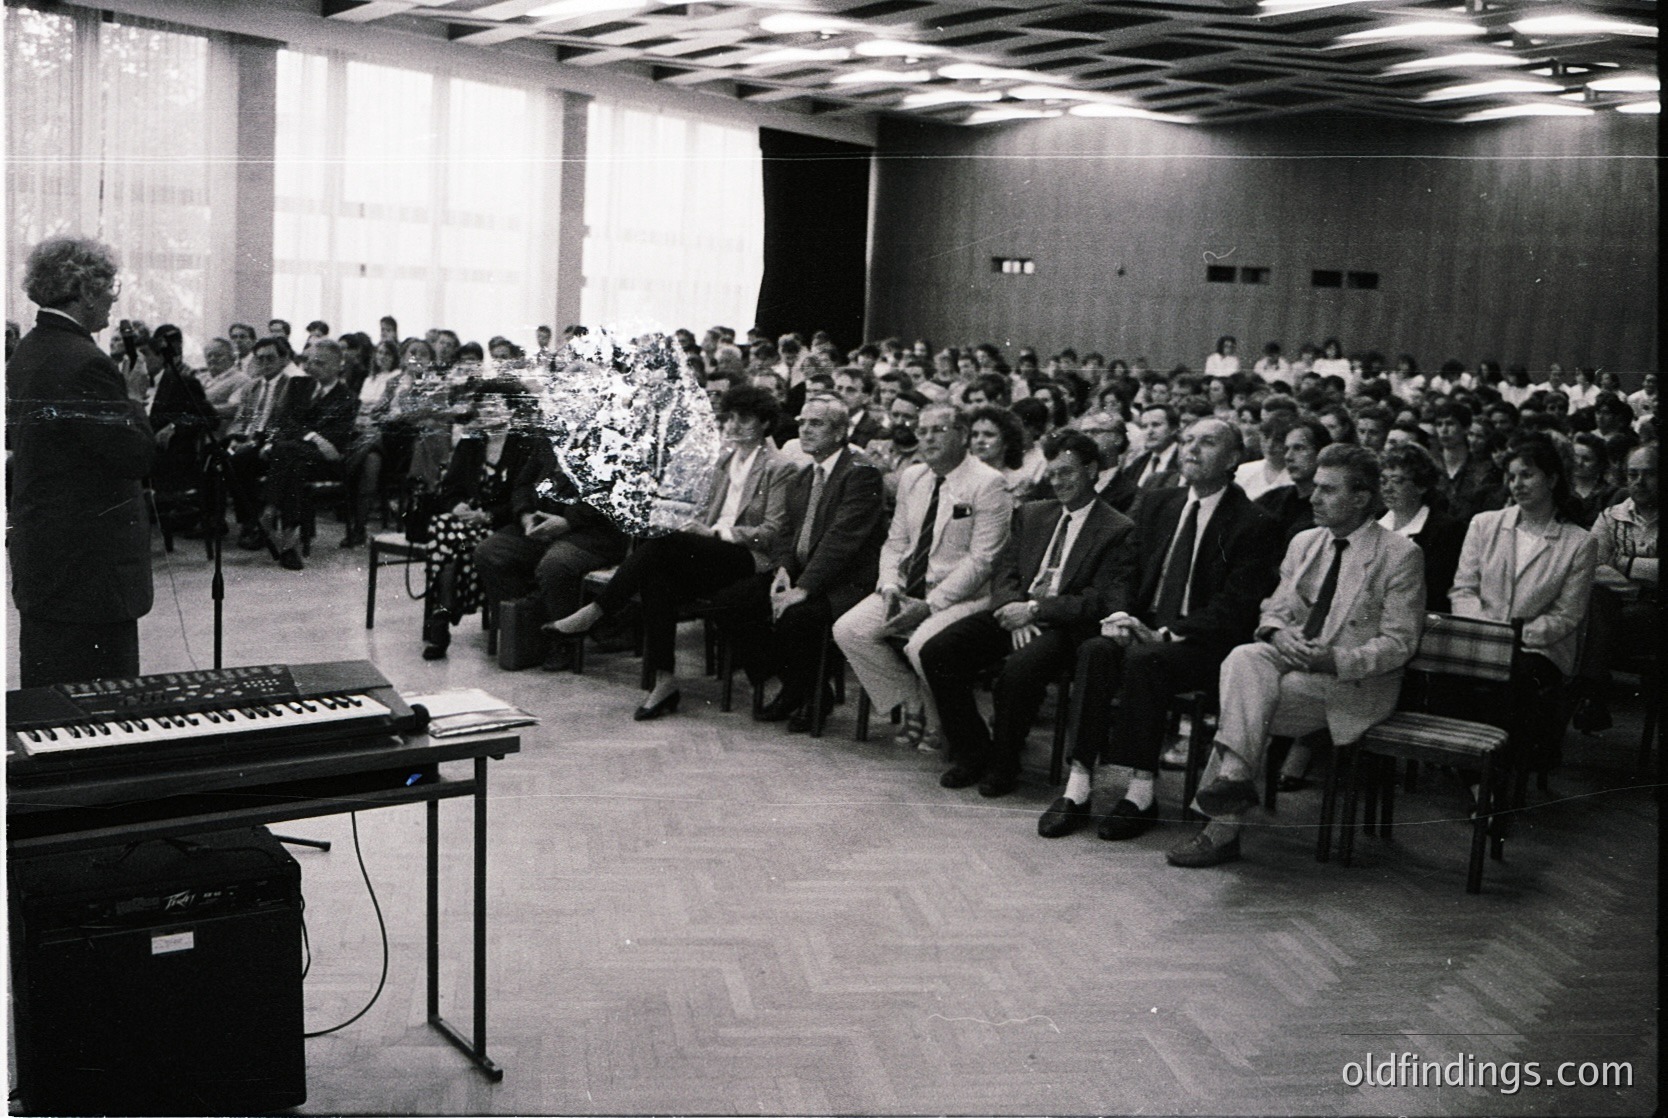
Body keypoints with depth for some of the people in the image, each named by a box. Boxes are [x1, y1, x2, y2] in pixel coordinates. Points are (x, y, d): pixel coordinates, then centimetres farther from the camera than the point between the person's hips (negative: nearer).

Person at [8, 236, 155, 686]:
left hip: (38, 546, 10)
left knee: (43, 687, 18)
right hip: (91, 560, -10)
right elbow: (137, 456, -21)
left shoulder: (24, 353, 10)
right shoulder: (86, 363, -20)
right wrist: (134, 400, -4)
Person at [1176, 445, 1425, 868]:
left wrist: (1334, 660, -23)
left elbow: (1398, 644, -8)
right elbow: (1273, 610, 16)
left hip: (1355, 682, -6)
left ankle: (1223, 828, -25)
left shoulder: (1400, 554, -5)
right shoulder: (1304, 543, 14)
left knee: (1244, 705, -27)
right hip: (1290, 660, 6)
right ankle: (1234, 776, -33)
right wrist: (1278, 633, -10)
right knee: (1243, 659, -27)